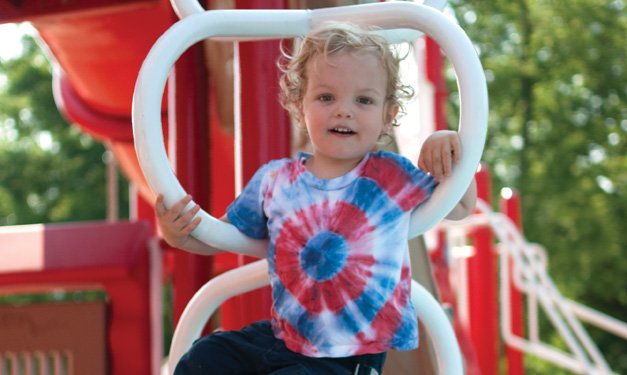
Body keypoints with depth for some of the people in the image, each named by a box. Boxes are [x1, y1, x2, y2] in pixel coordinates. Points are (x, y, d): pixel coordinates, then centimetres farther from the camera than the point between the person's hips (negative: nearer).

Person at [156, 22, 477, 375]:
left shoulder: (392, 176, -5)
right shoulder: (274, 180, 2)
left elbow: (460, 208, 7)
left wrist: (451, 152, -11)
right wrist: (180, 235, -7)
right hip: (281, 337, 4)